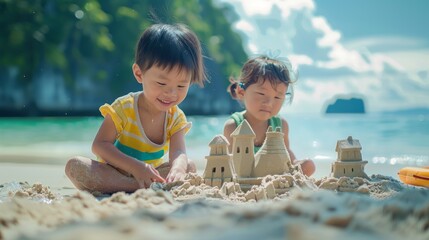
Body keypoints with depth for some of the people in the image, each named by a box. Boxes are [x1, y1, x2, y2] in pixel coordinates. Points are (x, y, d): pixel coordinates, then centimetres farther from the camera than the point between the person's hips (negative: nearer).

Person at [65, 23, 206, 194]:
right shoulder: (124, 108, -18)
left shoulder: (176, 118, -6)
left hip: (148, 175, 3)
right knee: (74, 165, -29)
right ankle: (138, 187, -40)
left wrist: (177, 168, -47)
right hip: (111, 174, -3)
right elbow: (100, 145, -23)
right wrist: (136, 167, -38)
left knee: (189, 166, -13)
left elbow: (178, 153, -19)